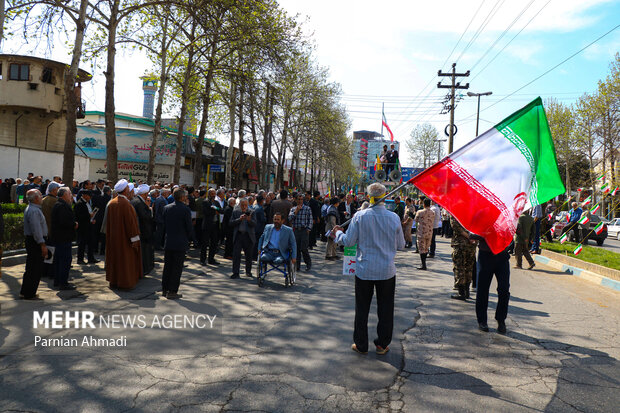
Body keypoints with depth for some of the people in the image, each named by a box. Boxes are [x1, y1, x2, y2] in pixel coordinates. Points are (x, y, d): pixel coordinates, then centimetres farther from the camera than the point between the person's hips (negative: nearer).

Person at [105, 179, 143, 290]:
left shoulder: (111, 203, 4)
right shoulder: (125, 204, -19)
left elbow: (108, 222, 11)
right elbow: (130, 221, -19)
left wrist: (110, 235, 20)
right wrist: (134, 238, -15)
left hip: (113, 237, 7)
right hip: (124, 237, -7)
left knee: (114, 257, 14)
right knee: (125, 258, 1)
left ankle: (113, 281, 21)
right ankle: (125, 283, 6)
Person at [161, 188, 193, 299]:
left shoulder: (167, 208, 3)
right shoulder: (186, 209, -13)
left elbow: (163, 225, 8)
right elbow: (189, 227, -10)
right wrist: (189, 239, 7)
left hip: (168, 243, 5)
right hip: (180, 243, -5)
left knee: (167, 267, 15)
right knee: (177, 268, 2)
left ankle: (164, 289, 23)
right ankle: (172, 292, 5)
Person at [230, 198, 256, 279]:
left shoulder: (251, 212, 4)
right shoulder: (235, 212, 7)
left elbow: (254, 224, -5)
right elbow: (231, 223, -3)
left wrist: (249, 220, -25)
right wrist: (239, 219, -16)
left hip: (248, 236, 0)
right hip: (238, 236, 0)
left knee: (249, 255, 9)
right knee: (236, 254, -6)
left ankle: (248, 271, 26)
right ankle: (235, 273, -1)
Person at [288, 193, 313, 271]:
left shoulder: (307, 208, 4)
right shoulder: (293, 209, 13)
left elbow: (310, 220, 3)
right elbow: (290, 218, -1)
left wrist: (308, 229, -5)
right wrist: (296, 211, -6)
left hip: (304, 230, -3)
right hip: (296, 230, 3)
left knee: (303, 248, -9)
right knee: (297, 249, 3)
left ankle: (308, 263, 10)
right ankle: (297, 265, 12)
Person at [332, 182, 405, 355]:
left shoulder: (360, 216, -10)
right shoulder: (394, 218, -5)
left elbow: (349, 241, -6)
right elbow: (400, 245, 3)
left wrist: (338, 233, 13)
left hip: (364, 270, -1)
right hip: (387, 271, 1)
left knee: (362, 309, 11)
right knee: (385, 309, 14)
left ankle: (361, 345, 21)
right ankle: (382, 344, 23)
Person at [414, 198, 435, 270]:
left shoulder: (420, 212, -12)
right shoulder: (433, 213, 1)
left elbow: (416, 220, 2)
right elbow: (432, 222, 10)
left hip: (421, 233, -4)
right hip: (430, 233, 5)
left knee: (421, 249, 0)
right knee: (426, 249, 15)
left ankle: (423, 265, -3)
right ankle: (424, 263, 23)